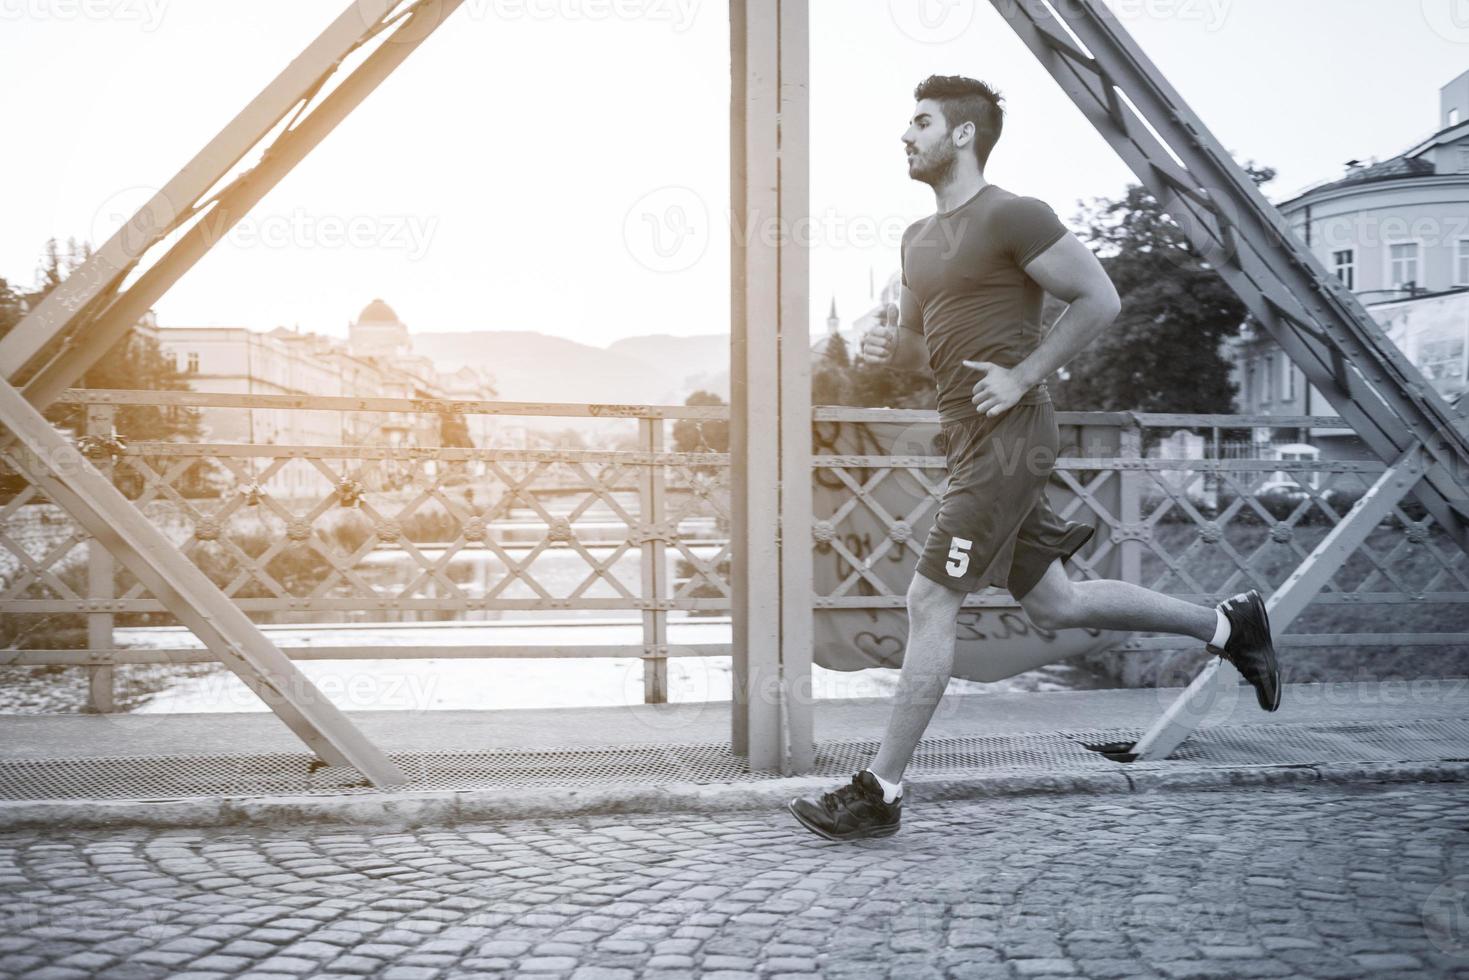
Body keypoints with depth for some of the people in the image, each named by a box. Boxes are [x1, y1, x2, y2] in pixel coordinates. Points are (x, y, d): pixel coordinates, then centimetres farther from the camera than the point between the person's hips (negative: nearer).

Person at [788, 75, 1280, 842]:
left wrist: (1023, 375, -15)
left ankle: (880, 791, 0)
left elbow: (1100, 299, -9)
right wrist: (887, 347, 3)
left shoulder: (1010, 216, -9)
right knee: (1051, 604, 15)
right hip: (967, 437, 10)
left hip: (1006, 436, -10)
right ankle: (1226, 624, 30)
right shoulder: (920, 238, 17)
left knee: (930, 603, -9)